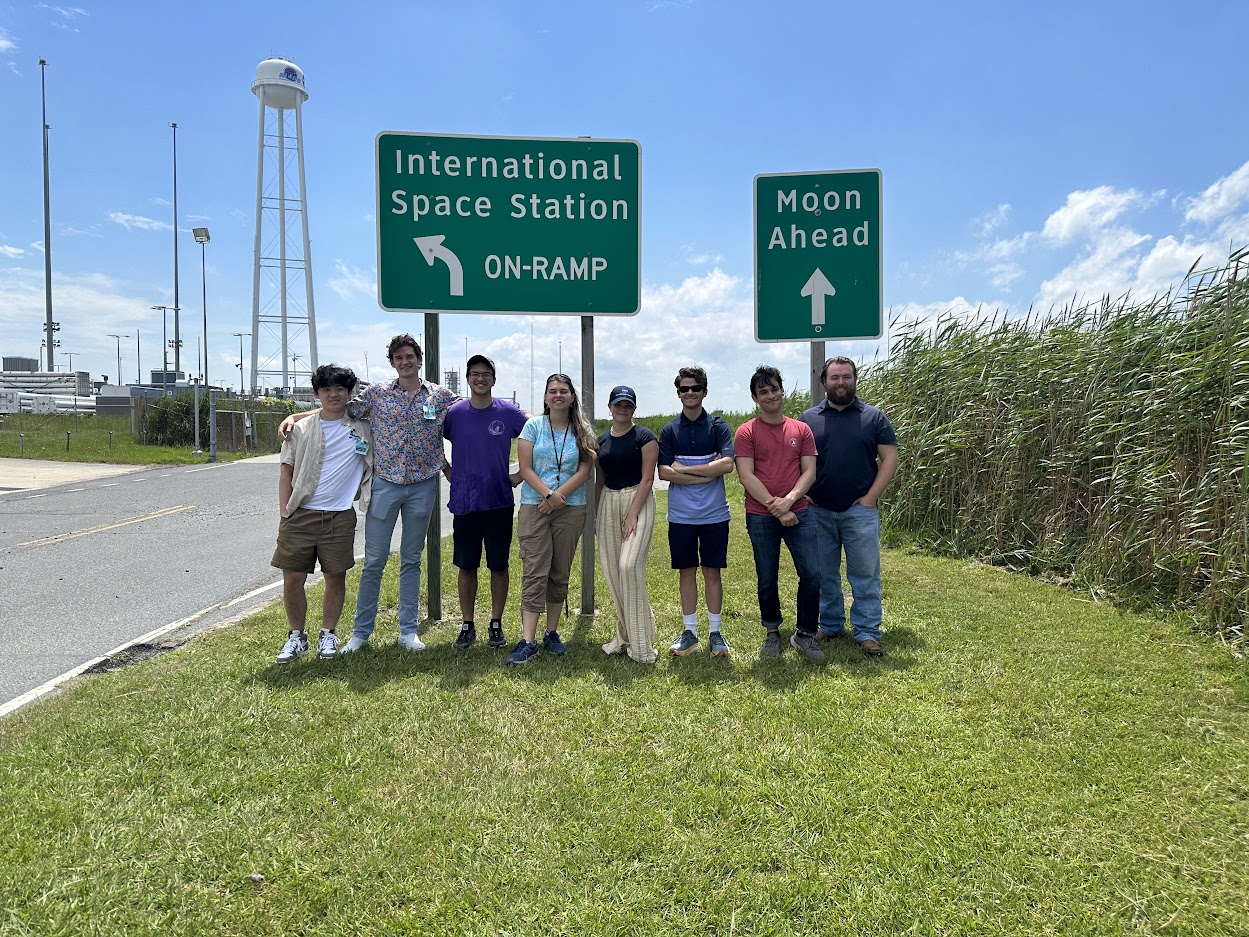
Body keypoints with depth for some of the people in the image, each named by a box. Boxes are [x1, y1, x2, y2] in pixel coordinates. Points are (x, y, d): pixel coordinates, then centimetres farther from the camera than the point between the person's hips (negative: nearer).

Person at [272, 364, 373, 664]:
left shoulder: (362, 428, 7)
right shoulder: (301, 429, 7)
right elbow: (286, 472, 8)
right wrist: (284, 513, 0)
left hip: (340, 516, 0)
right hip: (300, 515, 0)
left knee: (335, 578, 4)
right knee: (292, 579, 1)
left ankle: (328, 634, 22)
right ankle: (296, 636, 20)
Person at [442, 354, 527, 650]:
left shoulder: (509, 412, -2)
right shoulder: (454, 412, 1)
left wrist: (521, 474, 1)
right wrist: (449, 472, 7)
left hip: (500, 502, -1)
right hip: (464, 502, 1)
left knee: (499, 566, 7)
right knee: (466, 567, 7)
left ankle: (496, 624, 20)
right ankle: (467, 625, 20)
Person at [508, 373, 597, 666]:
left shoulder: (582, 431, 6)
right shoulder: (533, 426, 3)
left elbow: (584, 471, -3)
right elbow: (525, 468, -3)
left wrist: (559, 497, -13)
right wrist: (549, 494, -15)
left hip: (571, 509, 2)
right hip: (534, 507, -1)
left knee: (560, 574, 7)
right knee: (534, 574, -6)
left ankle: (552, 633, 19)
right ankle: (528, 641, -7)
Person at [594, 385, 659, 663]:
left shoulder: (644, 437, -3)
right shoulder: (601, 441, 13)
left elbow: (647, 478, -8)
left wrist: (632, 514, -16)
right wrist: (595, 515, 12)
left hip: (638, 501, -6)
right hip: (608, 503, 6)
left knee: (629, 565, -18)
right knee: (612, 570, 5)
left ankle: (640, 643, -9)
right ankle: (625, 635, 19)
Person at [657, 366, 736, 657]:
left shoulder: (718, 427, 0)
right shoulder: (669, 430, 4)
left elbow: (727, 464, -14)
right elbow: (664, 472, -6)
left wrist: (685, 469, -13)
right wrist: (706, 474, -12)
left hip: (714, 514, -1)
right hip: (680, 515, 1)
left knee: (712, 572, 6)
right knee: (687, 572, 9)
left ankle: (715, 632, 17)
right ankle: (689, 631, 20)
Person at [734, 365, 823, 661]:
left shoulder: (801, 430, 7)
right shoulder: (746, 433, -2)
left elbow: (809, 471, 2)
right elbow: (746, 476, -9)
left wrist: (789, 500, -14)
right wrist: (775, 506, -14)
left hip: (798, 513, 2)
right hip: (760, 517, -2)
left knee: (812, 573, -3)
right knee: (767, 580, 8)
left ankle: (805, 634, 15)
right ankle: (772, 633, 27)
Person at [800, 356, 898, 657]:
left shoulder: (874, 417, 4)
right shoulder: (808, 418, 8)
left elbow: (889, 459, 1)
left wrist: (871, 497, -8)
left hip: (860, 511, -2)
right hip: (818, 511, 2)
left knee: (866, 575, 1)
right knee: (824, 575, 11)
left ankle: (867, 633, 10)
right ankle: (830, 626, 24)